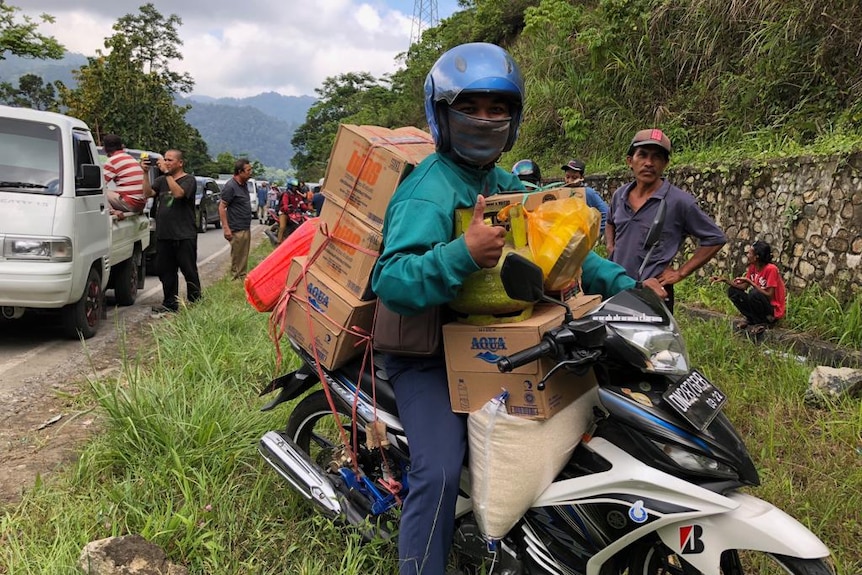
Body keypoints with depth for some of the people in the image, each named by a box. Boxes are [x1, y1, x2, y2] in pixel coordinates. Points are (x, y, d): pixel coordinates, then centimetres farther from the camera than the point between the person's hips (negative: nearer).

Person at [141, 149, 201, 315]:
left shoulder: (189, 180, -2)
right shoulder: (161, 181, 16)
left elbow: (178, 193, -21)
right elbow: (147, 193, 1)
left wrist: (167, 173, -21)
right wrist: (145, 173, -7)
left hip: (184, 236, -6)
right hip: (163, 235, 6)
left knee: (189, 271, 0)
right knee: (166, 271, 9)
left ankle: (195, 303, 11)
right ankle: (170, 304, 18)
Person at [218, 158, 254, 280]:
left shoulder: (243, 184, 12)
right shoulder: (231, 186, -15)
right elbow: (222, 207, -15)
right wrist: (226, 228, -19)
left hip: (246, 228, 9)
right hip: (237, 230, -9)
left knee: (244, 256, 14)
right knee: (237, 257, -4)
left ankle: (243, 278, 22)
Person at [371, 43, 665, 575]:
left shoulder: (506, 186, 9)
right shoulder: (429, 191, -19)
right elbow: (391, 282, -32)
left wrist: (622, 283, -6)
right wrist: (464, 254, -46)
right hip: (427, 355, -8)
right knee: (441, 472, -21)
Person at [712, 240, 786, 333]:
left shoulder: (771, 269, -22)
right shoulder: (752, 267, 1)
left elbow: (769, 295, -25)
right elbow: (743, 287, 2)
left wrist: (750, 282, -24)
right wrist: (724, 280, -7)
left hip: (773, 311, -7)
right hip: (760, 304, 7)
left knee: (754, 293, -34)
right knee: (732, 291, -3)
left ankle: (762, 322, -11)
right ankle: (750, 319, 4)